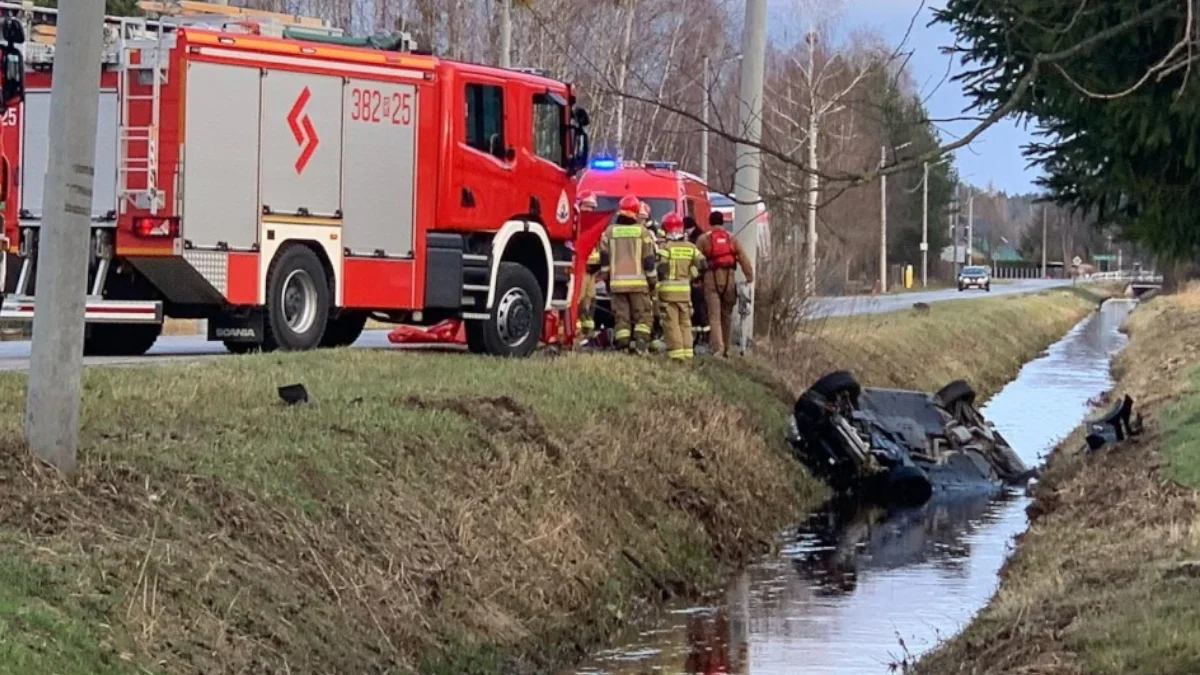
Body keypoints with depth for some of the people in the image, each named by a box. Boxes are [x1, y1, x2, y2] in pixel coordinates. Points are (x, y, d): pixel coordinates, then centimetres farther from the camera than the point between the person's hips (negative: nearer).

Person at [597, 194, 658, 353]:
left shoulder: (609, 231, 7)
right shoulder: (642, 232, 0)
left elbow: (604, 259, 9)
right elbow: (650, 260, 1)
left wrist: (606, 280, 18)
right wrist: (653, 281, 9)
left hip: (617, 282, 2)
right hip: (638, 281, -2)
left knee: (621, 316, 5)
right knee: (643, 315, 3)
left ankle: (622, 346, 0)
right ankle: (641, 343, -13)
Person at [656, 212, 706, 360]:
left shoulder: (665, 247, -10)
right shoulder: (691, 247, 6)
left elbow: (661, 269, -15)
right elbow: (702, 265, 3)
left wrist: (656, 282, 1)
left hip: (668, 290, -5)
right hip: (685, 290, 5)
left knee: (671, 323, -2)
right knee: (685, 322, 13)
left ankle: (676, 352, -7)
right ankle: (687, 352, 10)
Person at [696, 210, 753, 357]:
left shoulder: (703, 239, 1)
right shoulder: (731, 238, 8)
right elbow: (743, 258, 4)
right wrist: (749, 276, 7)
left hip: (711, 279, -3)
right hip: (729, 279, 3)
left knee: (714, 316, -7)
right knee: (727, 315, 15)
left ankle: (718, 349, -21)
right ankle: (726, 349, 20)